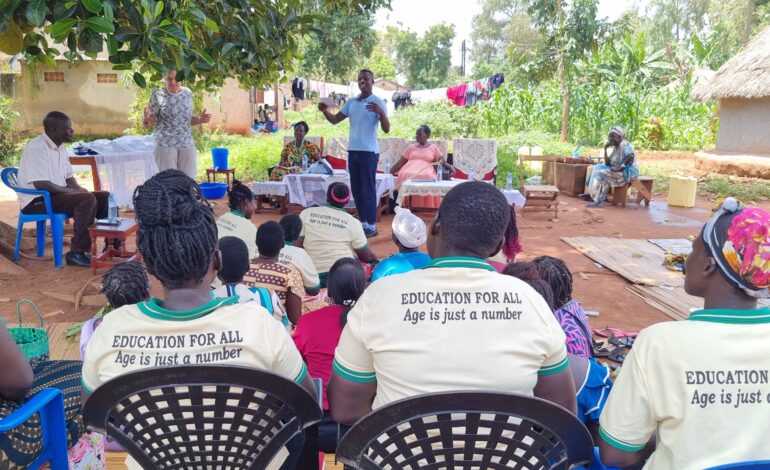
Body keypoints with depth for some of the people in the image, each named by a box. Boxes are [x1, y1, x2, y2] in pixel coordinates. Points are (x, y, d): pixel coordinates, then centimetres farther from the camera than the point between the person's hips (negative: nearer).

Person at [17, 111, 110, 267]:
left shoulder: (60, 147, 11)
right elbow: (41, 184, -25)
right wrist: (72, 191, -19)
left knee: (104, 197, -2)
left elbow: (69, 178, 17)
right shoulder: (36, 147, -18)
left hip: (59, 194, 9)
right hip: (37, 200, -9)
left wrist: (80, 190, -3)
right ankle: (76, 253, -24)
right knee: (87, 200, -30)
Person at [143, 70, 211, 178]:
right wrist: (147, 119, -22)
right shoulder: (158, 94, -2)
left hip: (187, 144, 4)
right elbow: (149, 123, 0)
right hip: (165, 144, -4)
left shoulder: (188, 93, 9)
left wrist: (200, 120, 0)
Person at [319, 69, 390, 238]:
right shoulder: (351, 102, 12)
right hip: (353, 150, 7)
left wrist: (381, 112, -31)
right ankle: (363, 223, 20)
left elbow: (386, 129, -14)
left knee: (368, 189, -5)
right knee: (356, 189, 11)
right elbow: (335, 120, 11)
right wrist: (324, 111, -8)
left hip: (369, 151, -7)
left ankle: (372, 226, 2)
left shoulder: (378, 102, -6)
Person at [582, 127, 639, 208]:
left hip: (627, 172, -10)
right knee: (597, 168, 7)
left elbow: (631, 156, -29)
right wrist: (605, 149, 5)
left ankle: (599, 200, -24)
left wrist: (620, 167, -29)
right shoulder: (615, 148, 16)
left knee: (601, 174, -23)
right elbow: (607, 163, 12)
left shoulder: (624, 144, -11)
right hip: (619, 171, 10)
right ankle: (591, 193, 2)